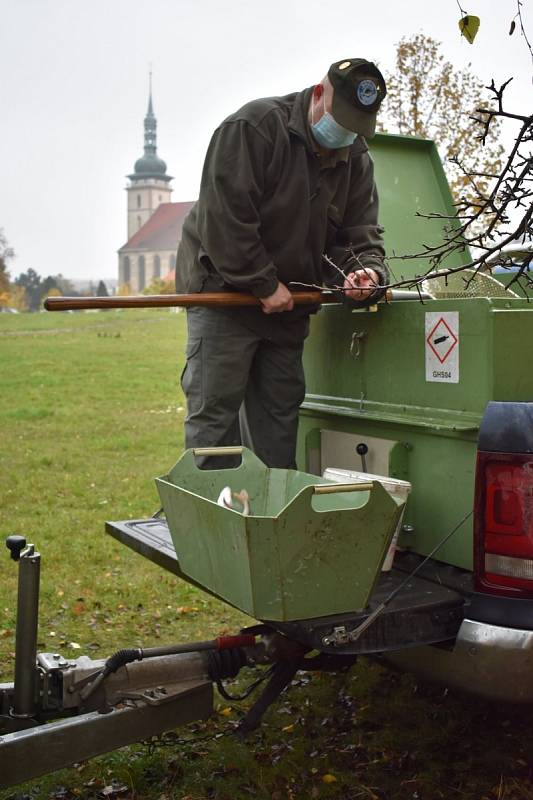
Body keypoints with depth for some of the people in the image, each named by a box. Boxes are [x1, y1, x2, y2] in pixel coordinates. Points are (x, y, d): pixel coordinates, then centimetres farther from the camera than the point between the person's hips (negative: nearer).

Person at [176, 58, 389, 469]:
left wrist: (367, 271, -19)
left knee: (280, 413, 11)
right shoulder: (253, 127, -17)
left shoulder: (356, 159, 5)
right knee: (215, 412, -5)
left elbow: (359, 232, 4)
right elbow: (224, 217, -22)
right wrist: (264, 284, -21)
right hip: (224, 290, -6)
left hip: (288, 304, 7)